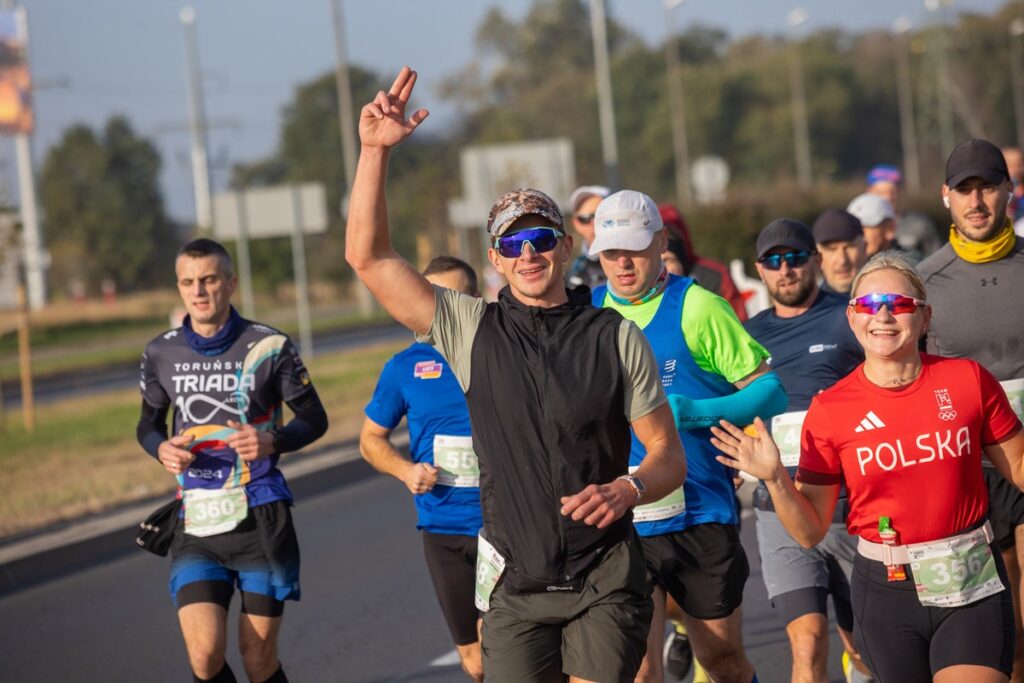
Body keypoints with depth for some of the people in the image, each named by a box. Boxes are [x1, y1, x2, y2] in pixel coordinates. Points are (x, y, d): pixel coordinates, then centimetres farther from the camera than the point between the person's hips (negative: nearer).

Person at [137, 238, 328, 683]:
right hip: (197, 525, 2)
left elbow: (314, 419, 5)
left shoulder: (268, 346, -3)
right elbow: (148, 424, 19)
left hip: (260, 517, -2)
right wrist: (162, 449, -5)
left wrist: (272, 440, -16)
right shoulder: (161, 354, 5)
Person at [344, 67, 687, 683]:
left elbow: (670, 455, 5)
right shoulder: (472, 330, 5)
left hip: (605, 580, -1)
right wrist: (375, 150, -8)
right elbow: (368, 257, 0)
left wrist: (627, 489, -17)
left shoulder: (615, 336, 3)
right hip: (517, 584, 1)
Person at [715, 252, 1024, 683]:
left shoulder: (968, 380, -3)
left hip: (972, 585, -1)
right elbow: (809, 532, 1)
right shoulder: (830, 410, -3)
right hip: (887, 592, 1)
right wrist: (774, 479, -15)